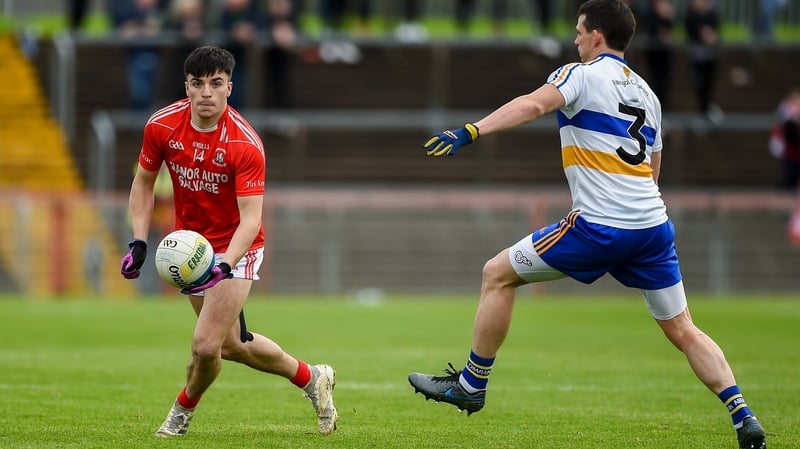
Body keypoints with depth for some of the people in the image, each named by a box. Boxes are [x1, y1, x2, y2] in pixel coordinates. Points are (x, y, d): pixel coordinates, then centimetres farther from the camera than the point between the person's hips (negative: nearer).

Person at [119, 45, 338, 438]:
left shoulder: (245, 144, -25)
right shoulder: (161, 126, -12)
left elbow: (250, 217, -28)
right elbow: (143, 183, 5)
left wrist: (224, 267, -43)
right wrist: (139, 242, -6)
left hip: (235, 247, -5)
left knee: (206, 345, -14)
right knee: (234, 345, 11)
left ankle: (182, 412, 17)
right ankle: (311, 378, 36)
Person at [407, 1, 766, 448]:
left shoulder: (582, 75, -1)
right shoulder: (647, 93, 21)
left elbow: (533, 105, -21)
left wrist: (469, 131, -31)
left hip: (598, 227, -6)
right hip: (654, 226, 7)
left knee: (498, 274, 9)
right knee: (683, 331, 13)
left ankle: (471, 385, 14)